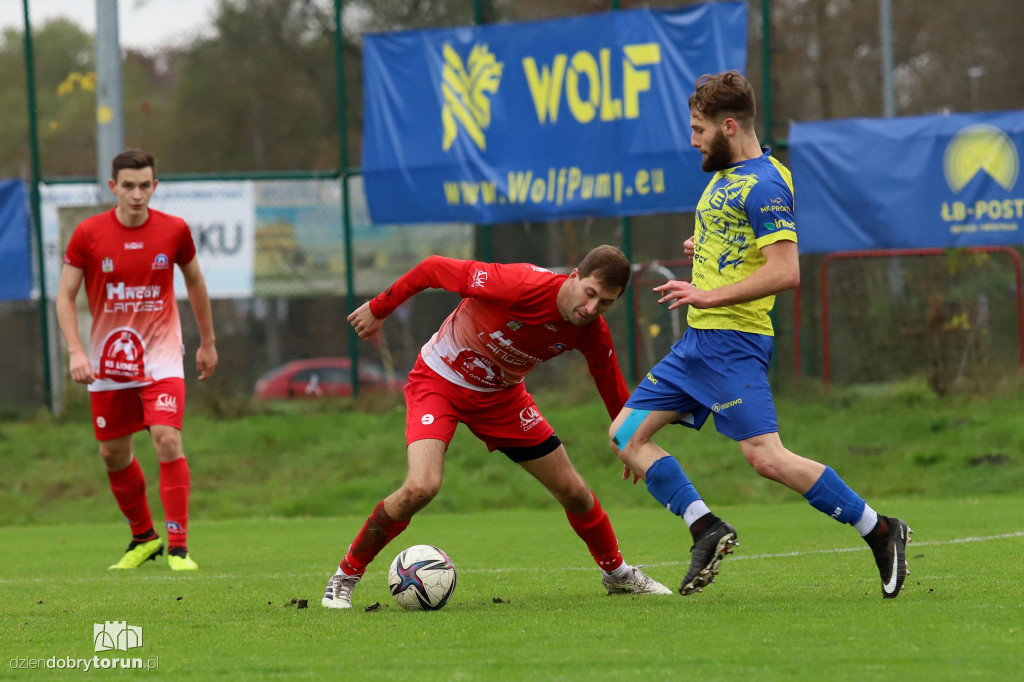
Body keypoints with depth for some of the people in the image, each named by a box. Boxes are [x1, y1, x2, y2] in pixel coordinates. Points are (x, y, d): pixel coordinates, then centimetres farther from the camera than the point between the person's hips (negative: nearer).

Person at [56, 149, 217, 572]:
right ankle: (144, 538, 31)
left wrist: (208, 342, 18)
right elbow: (65, 296, -2)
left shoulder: (174, 231, -5)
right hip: (108, 360, 2)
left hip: (161, 355, -2)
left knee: (167, 440, -19)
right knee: (114, 454, 9)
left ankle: (178, 547, -15)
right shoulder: (88, 234, -7)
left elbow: (195, 282, 12)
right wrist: (75, 351, -14)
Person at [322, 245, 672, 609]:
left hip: (501, 395, 5)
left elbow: (613, 388, 4)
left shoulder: (591, 332, -18)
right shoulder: (519, 285, -35)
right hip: (438, 380, -5)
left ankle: (616, 572, 34)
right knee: (421, 487, -27)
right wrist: (379, 309, -10)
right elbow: (433, 268, -23)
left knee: (573, 491, 6)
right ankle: (346, 576, -8)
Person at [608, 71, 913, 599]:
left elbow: (785, 270, -23)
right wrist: (702, 249, 12)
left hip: (733, 340, -10)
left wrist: (709, 294, -22)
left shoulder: (763, 185, -14)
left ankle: (880, 531, -8)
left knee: (767, 457, -17)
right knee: (626, 434, 4)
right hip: (697, 339, 10)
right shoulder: (725, 176, 17)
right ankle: (706, 529, 1)